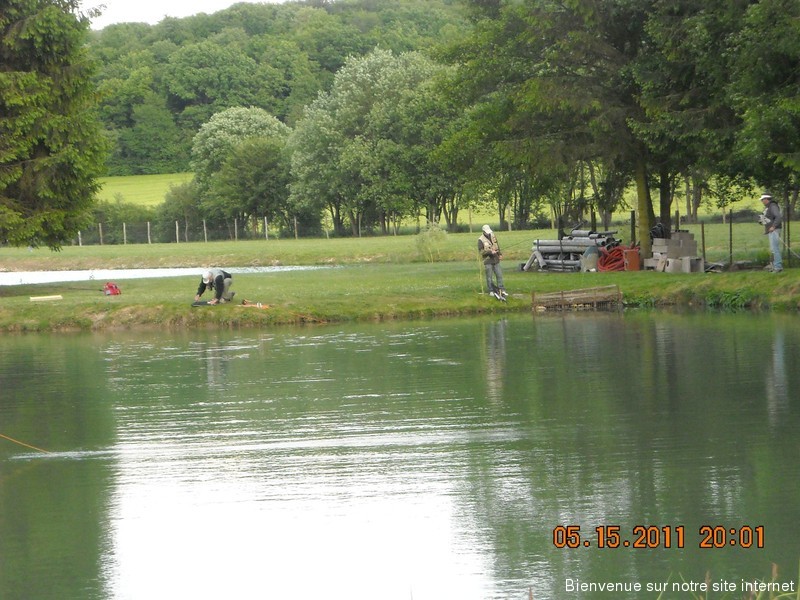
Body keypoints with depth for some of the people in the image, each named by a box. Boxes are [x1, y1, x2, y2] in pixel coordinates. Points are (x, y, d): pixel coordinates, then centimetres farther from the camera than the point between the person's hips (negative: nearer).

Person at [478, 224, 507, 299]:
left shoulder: (493, 236, 7)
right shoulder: (481, 240, -11)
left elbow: (497, 245, 19)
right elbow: (481, 251, -15)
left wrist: (500, 254, 11)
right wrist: (490, 252, -23)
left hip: (496, 260, 5)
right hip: (488, 260, -5)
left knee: (499, 275, 4)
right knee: (489, 277, 0)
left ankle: (501, 290, 11)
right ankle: (491, 291, 10)